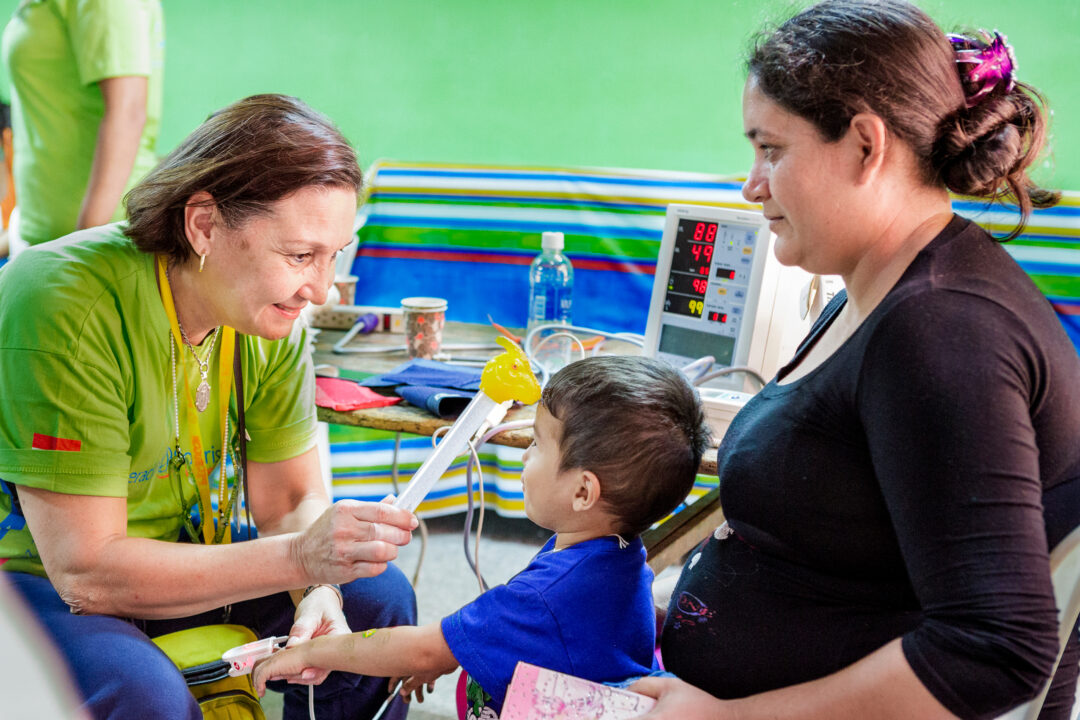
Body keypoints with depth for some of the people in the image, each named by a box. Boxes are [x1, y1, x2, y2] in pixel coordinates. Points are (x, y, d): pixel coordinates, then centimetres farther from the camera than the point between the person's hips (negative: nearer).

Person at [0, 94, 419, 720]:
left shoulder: (272, 314, -9)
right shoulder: (60, 308, -30)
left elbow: (292, 497, -1)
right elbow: (88, 573, -30)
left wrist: (317, 595, -22)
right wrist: (299, 557, -35)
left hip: (180, 554, 7)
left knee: (377, 596, -4)